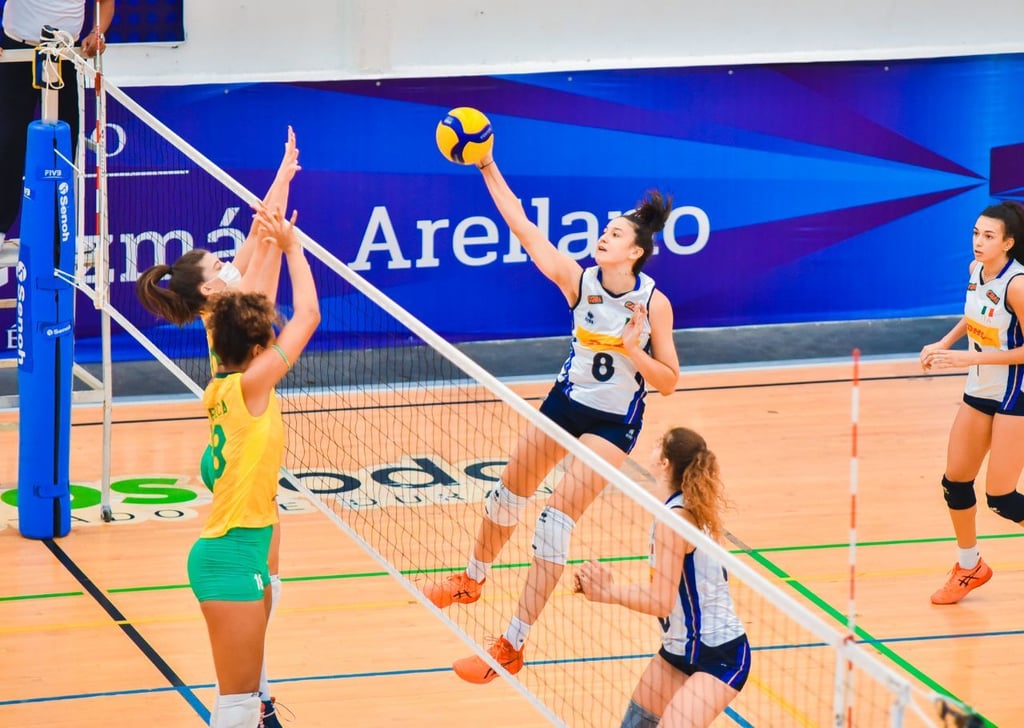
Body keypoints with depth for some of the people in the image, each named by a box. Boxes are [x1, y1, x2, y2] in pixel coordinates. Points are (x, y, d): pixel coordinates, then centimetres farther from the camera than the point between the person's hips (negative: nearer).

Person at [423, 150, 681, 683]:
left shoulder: (653, 303, -20)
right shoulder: (578, 280, -13)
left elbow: (668, 382, -14)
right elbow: (520, 224, -15)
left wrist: (634, 350, -31)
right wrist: (488, 167, -21)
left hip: (612, 423, -5)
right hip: (566, 401, 5)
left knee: (555, 522, -12)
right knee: (508, 494, 20)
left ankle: (513, 646, -5)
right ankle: (473, 580, 50)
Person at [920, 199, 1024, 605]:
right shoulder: (976, 270, -1)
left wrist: (971, 358, -24)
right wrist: (946, 343, 6)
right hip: (980, 391, 8)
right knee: (955, 482, 11)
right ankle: (969, 567, 31)